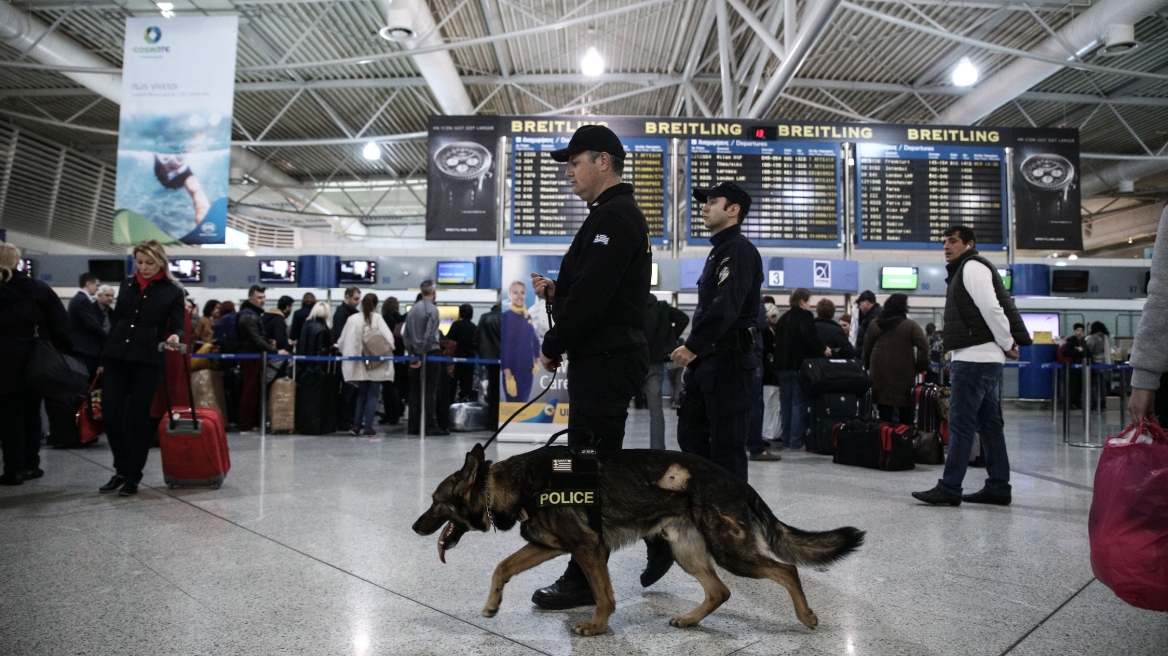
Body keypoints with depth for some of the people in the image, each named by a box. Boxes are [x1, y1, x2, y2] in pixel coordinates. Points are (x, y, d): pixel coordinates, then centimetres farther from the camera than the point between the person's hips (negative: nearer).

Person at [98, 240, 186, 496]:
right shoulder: (126, 285, 12)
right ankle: (121, 471, 21)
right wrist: (103, 358, 15)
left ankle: (133, 476, 14)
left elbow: (177, 326, -3)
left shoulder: (173, 291, 1)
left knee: (137, 418, 1)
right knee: (111, 415, 3)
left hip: (148, 361, -4)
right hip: (116, 357, 4)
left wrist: (175, 336, -27)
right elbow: (116, 321, 15)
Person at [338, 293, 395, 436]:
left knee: (362, 394, 16)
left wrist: (349, 352, 18)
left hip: (360, 364, 3)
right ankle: (368, 427, 0)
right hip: (376, 364, -3)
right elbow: (388, 336, -16)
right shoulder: (377, 318, -6)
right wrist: (388, 350, -2)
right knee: (372, 395, 4)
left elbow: (342, 341, 1)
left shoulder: (352, 319, -1)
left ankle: (357, 425, 14)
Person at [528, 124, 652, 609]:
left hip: (605, 360, -11)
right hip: (607, 356, 11)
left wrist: (553, 346, -11)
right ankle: (660, 537, 27)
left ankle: (584, 582, 7)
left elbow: (592, 296, -22)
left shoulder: (612, 216, -13)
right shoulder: (618, 215, 21)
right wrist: (555, 291, 8)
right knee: (602, 463, 17)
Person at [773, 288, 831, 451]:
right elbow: (810, 337, -25)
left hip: (782, 366, 7)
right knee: (799, 404, -3)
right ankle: (796, 442, -4)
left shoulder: (783, 318, 15)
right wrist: (823, 350, -14)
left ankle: (786, 440, 16)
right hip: (800, 366, -7)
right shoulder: (805, 316, -9)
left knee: (785, 404, 11)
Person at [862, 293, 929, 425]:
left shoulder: (873, 325, 8)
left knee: (885, 414, 7)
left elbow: (866, 349, 10)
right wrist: (921, 367, -4)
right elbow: (923, 346, -13)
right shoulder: (910, 325, -5)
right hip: (904, 374, -3)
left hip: (880, 375, 3)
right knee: (905, 414, 5)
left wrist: (868, 367, 18)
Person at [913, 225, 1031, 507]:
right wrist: (1007, 344, 12)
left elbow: (991, 308, -18)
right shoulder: (964, 270, 24)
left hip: (974, 358, -11)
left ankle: (949, 489, -7)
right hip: (979, 358, 11)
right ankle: (998, 488, 16)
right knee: (988, 424, 11)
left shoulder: (972, 266, -8)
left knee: (960, 423, -9)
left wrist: (1007, 343, -11)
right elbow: (989, 310, 23)